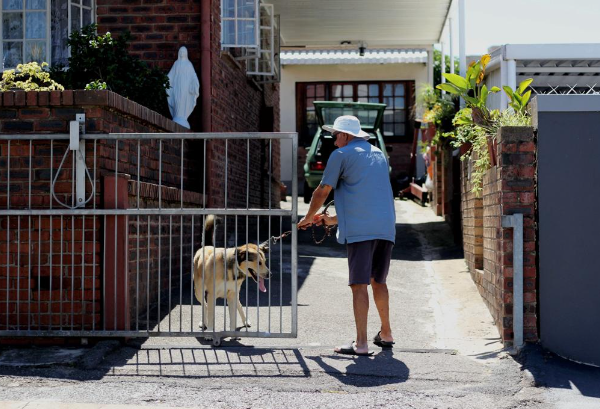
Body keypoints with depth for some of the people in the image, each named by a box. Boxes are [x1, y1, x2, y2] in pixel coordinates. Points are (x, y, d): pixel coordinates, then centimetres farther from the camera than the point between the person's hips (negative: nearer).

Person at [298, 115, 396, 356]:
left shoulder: (342, 154, 2)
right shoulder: (378, 154, 24)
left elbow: (322, 192, 6)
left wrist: (308, 218, 24)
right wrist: (334, 219, 33)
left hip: (360, 229, -7)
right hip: (386, 227, 7)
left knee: (359, 285, -7)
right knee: (378, 281, 19)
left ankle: (361, 344, -10)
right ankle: (386, 334, 28)